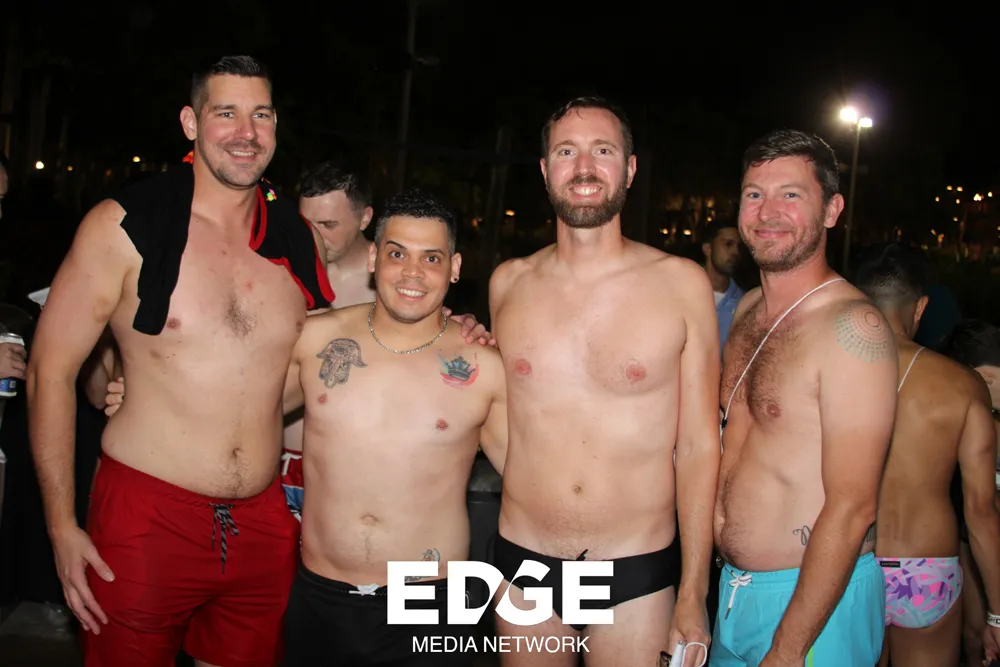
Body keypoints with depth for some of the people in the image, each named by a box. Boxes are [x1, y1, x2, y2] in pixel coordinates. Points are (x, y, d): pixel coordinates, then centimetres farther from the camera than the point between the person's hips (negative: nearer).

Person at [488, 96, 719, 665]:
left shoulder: (682, 284, -6)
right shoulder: (508, 283, 1)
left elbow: (699, 447, -4)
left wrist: (693, 595, -4)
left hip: (637, 575, -2)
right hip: (522, 562, 2)